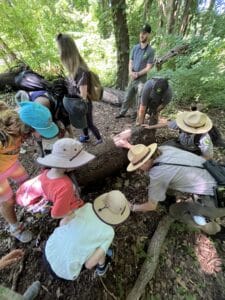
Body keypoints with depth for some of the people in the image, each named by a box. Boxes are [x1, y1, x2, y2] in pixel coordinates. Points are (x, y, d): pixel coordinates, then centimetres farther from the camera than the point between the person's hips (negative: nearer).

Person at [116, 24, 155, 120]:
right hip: (132, 77, 5)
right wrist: (131, 72, -9)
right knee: (128, 96, 12)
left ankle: (135, 115, 15)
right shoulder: (135, 47, 8)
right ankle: (122, 112, 25)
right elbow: (130, 62, 10)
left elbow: (148, 67, -10)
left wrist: (137, 74, -17)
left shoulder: (150, 51, -7)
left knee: (138, 98, 0)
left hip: (141, 78, -5)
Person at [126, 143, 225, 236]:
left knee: (175, 210, 10)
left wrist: (132, 207, 9)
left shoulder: (157, 175, -22)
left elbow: (151, 206, -6)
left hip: (212, 198, -7)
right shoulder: (163, 148, -6)